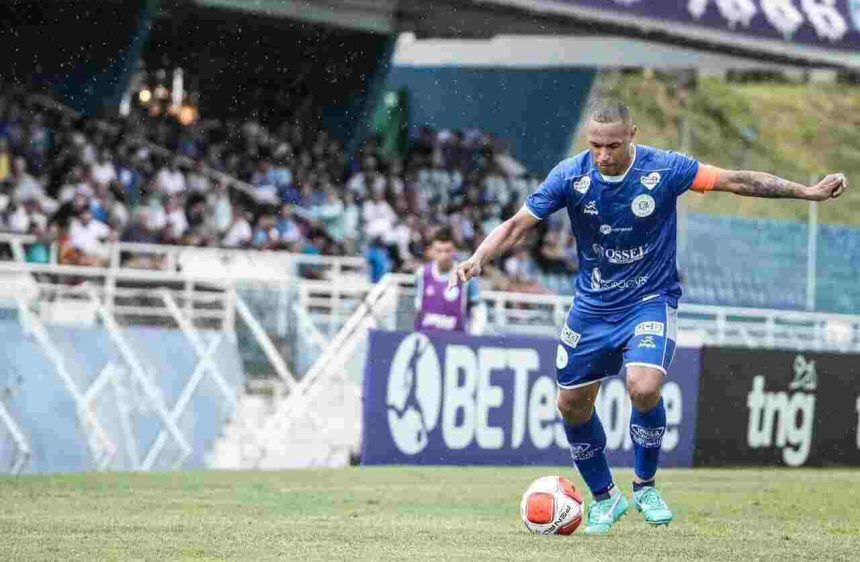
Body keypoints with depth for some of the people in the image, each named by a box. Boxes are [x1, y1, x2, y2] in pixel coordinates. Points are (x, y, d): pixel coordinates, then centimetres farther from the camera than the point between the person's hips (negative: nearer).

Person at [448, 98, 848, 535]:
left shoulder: (664, 169, -17)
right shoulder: (571, 175, -14)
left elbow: (737, 181, -12)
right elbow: (517, 224, -11)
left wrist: (808, 191, -14)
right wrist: (477, 260, -27)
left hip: (651, 301, -3)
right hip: (592, 305, 3)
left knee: (644, 388, -26)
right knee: (572, 404, 6)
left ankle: (645, 486, 0)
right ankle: (604, 497, 29)